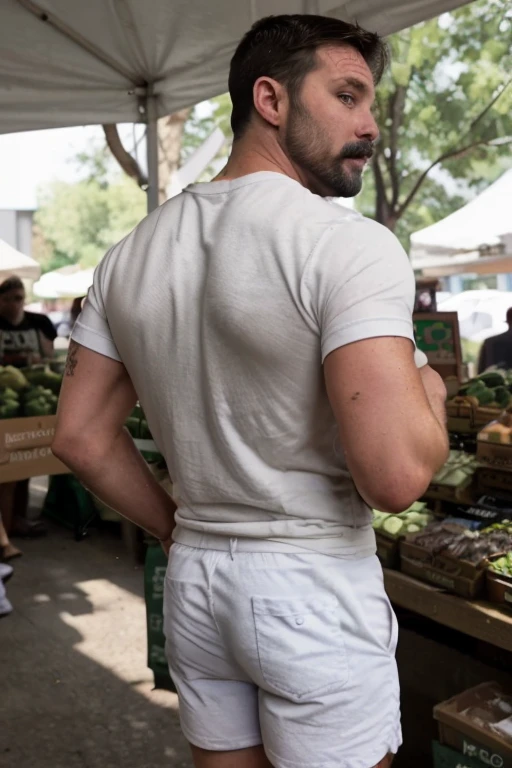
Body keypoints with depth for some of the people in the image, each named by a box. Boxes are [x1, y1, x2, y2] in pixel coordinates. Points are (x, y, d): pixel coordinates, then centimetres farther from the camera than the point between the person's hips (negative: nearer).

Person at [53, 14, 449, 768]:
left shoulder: (132, 253, 2)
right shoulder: (350, 244, -18)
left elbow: (80, 437, 4)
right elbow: (395, 474, -26)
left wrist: (178, 530, 13)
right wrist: (428, 389, -5)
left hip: (193, 580, 6)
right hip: (314, 590, -5)